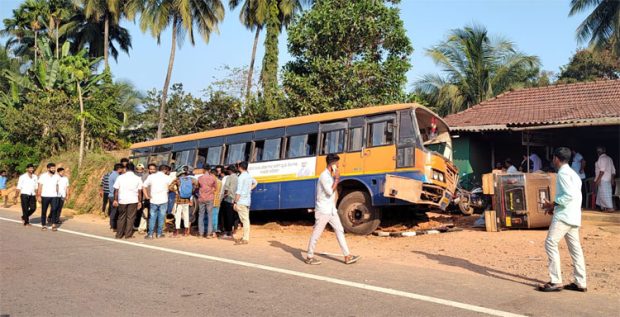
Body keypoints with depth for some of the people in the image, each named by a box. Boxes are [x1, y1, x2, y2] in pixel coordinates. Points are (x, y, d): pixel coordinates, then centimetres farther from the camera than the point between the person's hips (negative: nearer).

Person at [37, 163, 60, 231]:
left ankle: (54, 225, -11)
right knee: (44, 211, 7)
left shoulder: (57, 176, 6)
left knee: (54, 210, -12)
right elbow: (40, 187, -2)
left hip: (54, 196, 1)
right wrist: (39, 196, -6)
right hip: (45, 196, -1)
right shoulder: (43, 176, -2)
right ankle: (43, 225, 18)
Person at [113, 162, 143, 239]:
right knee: (130, 218, 5)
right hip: (133, 200, -1)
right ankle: (128, 235, 6)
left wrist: (115, 200, 8)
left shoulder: (120, 177, 0)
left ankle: (119, 234, 17)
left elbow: (116, 190, 0)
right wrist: (139, 202, 4)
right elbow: (139, 191, -2)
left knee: (121, 217, 13)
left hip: (122, 200, 1)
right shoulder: (138, 178, -2)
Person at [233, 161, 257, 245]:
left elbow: (239, 191, -17)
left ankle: (245, 239, -8)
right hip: (248, 201, 8)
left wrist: (235, 202, -15)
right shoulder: (249, 176, 13)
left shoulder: (241, 177, -13)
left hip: (241, 201, -8)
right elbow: (255, 183, 35)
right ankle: (245, 237, 18)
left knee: (244, 220, -8)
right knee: (246, 220, 12)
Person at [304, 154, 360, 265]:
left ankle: (347, 256, 6)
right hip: (323, 210, -9)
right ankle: (309, 257, 11)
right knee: (316, 233, 0)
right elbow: (330, 191, -22)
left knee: (340, 230, 5)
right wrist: (337, 179, -17)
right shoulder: (324, 176, -16)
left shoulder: (330, 176, 13)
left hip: (332, 210, 9)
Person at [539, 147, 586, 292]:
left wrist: (553, 204, -12)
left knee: (551, 243, -10)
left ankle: (556, 281, -11)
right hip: (574, 216, 10)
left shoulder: (563, 173, -10)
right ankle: (580, 283, 12)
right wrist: (555, 206, 18)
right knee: (575, 248, 9)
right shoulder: (573, 173, 20)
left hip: (564, 215, -10)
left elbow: (569, 194, -21)